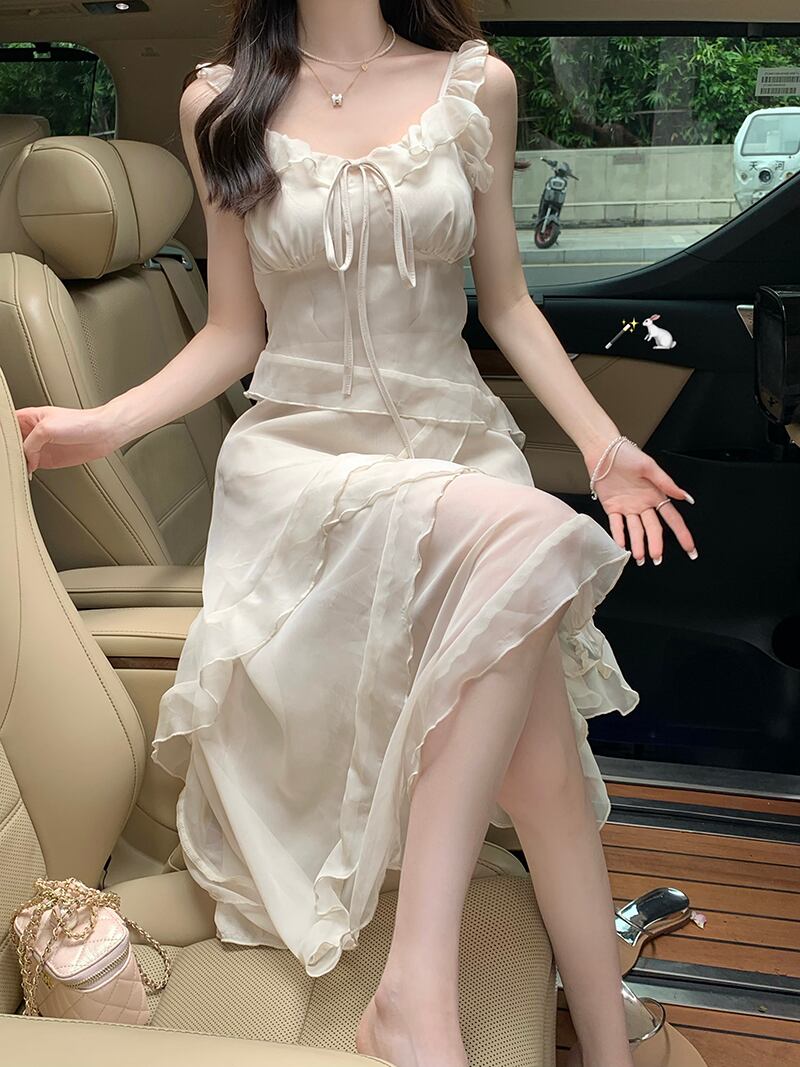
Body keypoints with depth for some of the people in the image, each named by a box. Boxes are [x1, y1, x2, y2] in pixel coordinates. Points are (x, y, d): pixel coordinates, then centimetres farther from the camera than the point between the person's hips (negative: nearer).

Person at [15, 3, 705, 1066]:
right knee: (522, 536, -34)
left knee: (547, 760, -19)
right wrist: (104, 424, -6)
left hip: (460, 445, 3)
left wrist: (602, 443, 3)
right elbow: (234, 332, 9)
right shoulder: (221, 103, 8)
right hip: (300, 454, -2)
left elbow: (505, 300, 13)